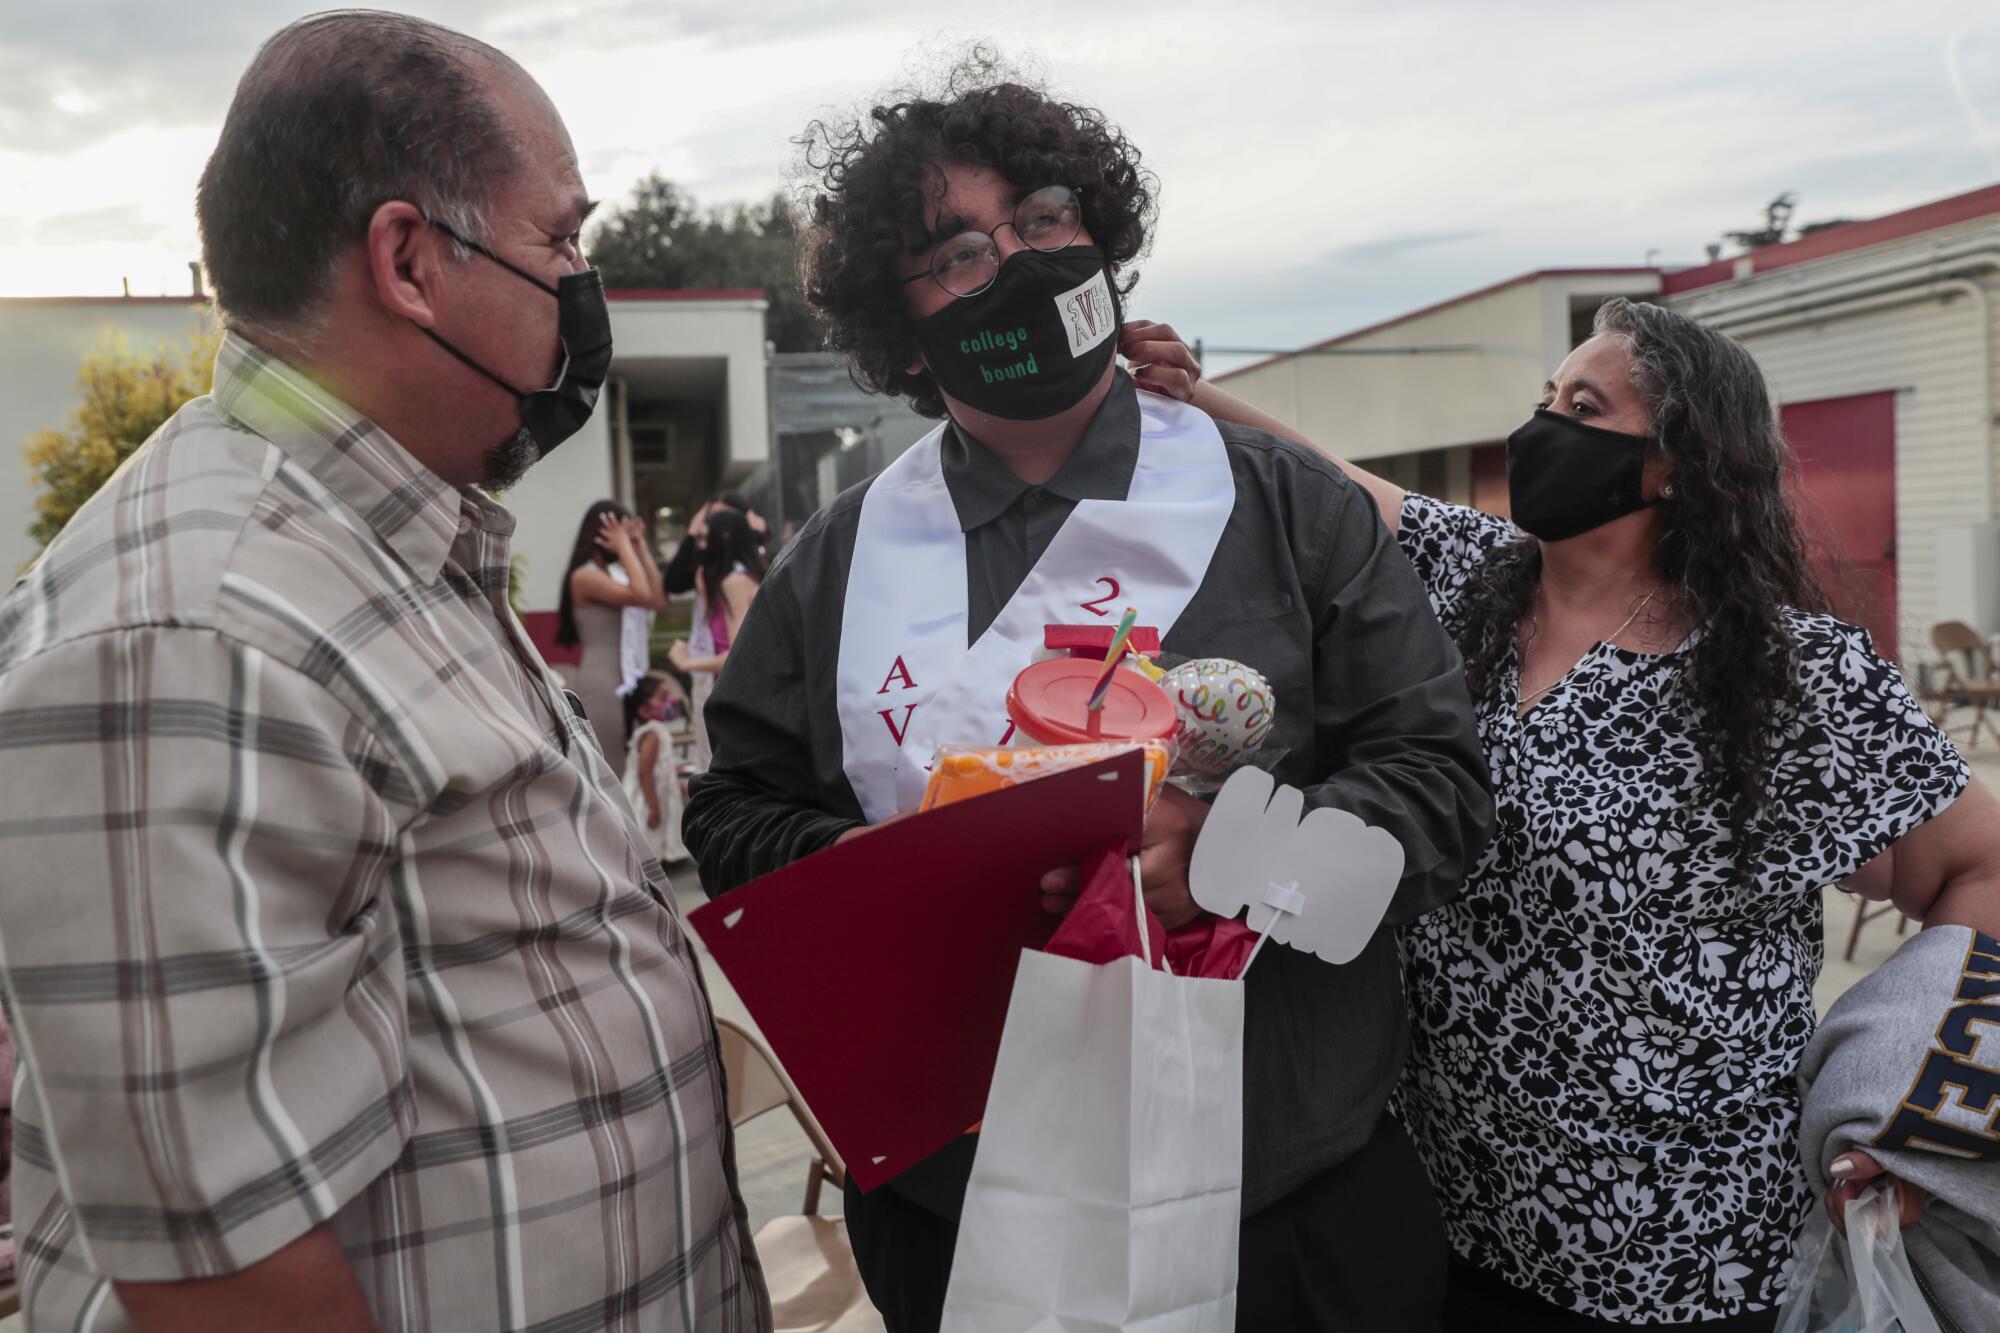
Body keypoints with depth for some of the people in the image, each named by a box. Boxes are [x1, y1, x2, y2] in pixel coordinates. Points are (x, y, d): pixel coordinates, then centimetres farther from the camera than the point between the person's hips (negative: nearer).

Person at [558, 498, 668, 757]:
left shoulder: (616, 572, 14)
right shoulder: (584, 576, -11)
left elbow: (659, 602, 3)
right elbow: (641, 594, -23)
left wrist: (641, 548, 6)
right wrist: (625, 546, -11)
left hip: (628, 681, 8)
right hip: (603, 684, -8)